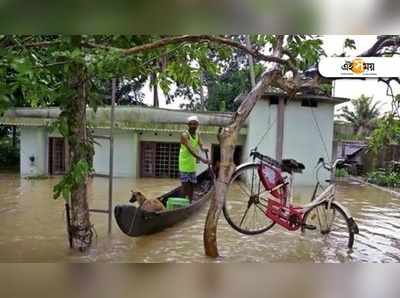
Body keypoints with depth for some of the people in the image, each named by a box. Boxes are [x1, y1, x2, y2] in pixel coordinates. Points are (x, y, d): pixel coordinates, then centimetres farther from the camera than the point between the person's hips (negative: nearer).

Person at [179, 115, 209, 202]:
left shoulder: (197, 135, 8)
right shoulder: (184, 135, -15)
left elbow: (201, 146, -5)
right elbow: (190, 149, -27)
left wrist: (203, 149, -30)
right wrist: (201, 159, -38)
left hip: (193, 164, 7)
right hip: (185, 164, -7)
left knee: (192, 185, 10)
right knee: (185, 185, -7)